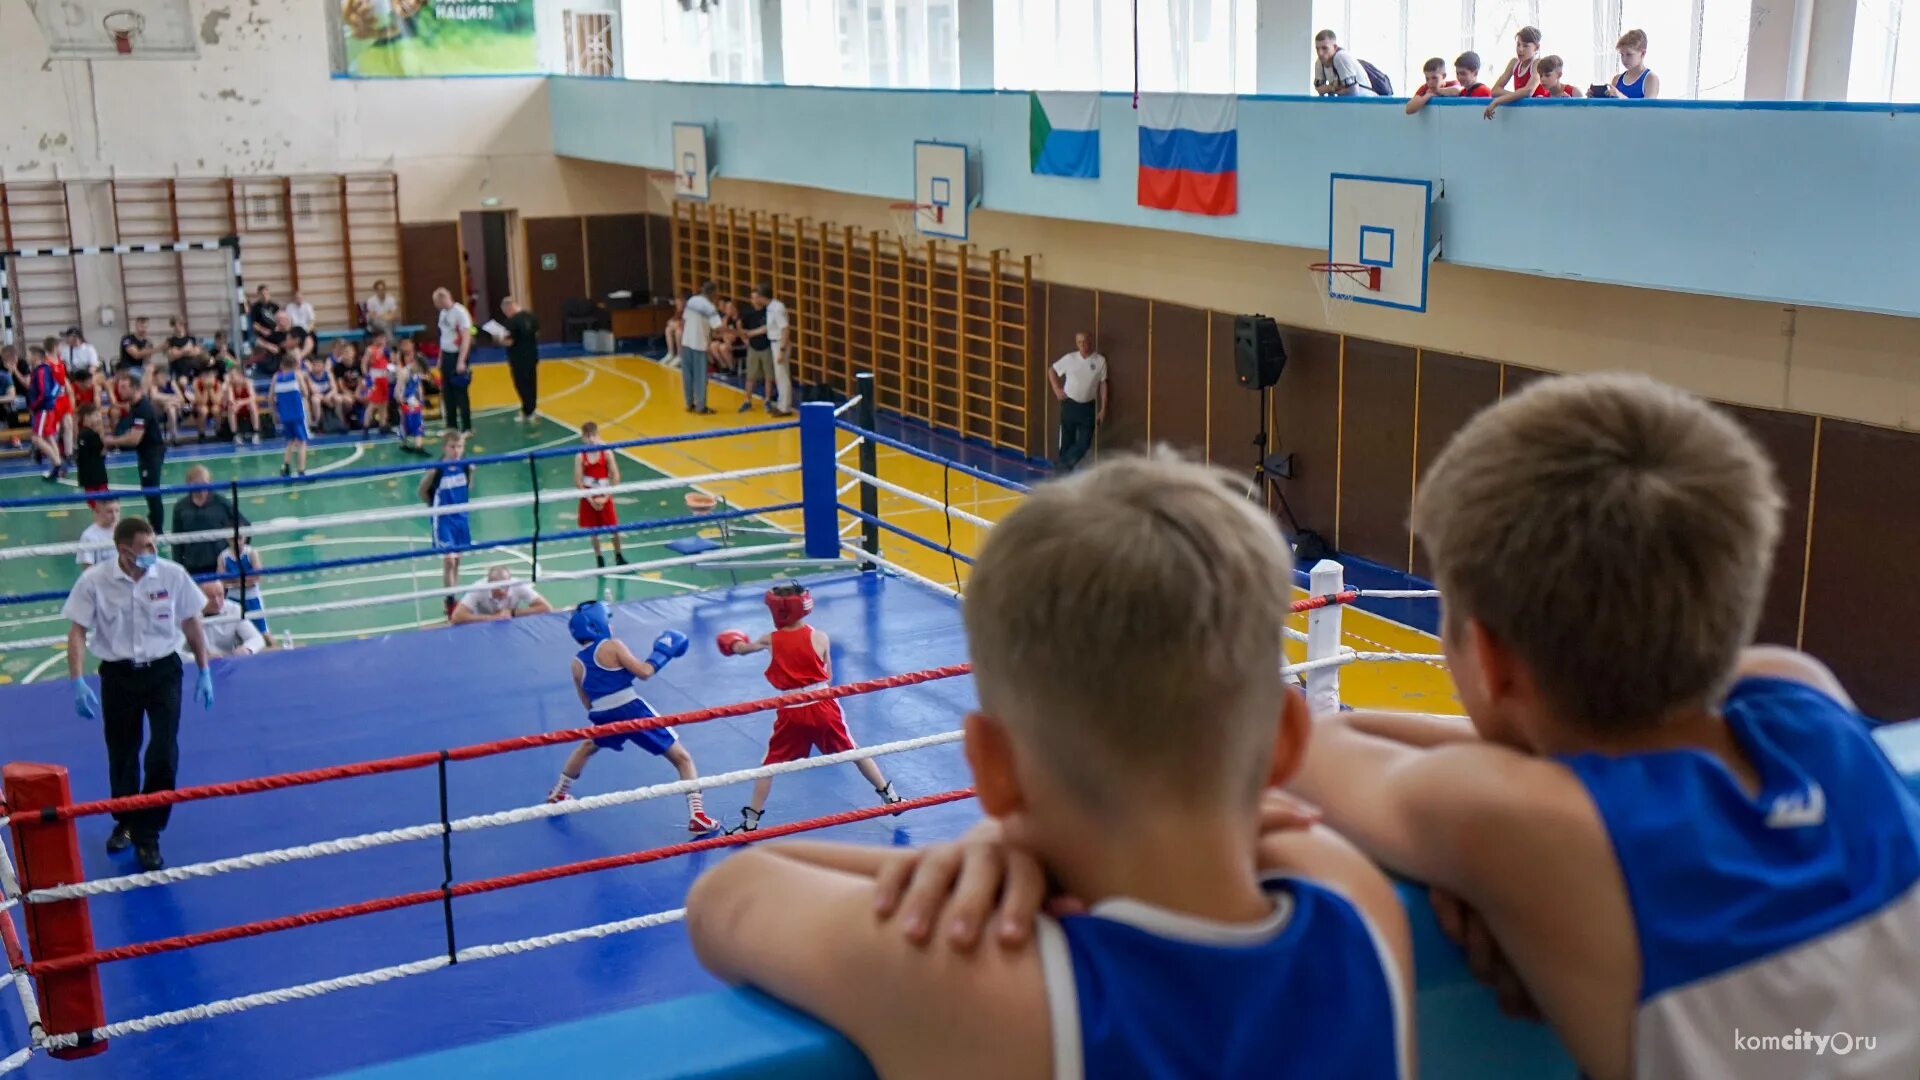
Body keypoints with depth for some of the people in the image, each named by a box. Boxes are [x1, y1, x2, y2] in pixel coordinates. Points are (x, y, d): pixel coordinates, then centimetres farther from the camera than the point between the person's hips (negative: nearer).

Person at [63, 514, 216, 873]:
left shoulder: (172, 575, -11)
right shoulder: (94, 581, -14)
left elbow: (191, 623, 3)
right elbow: (77, 632, -8)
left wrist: (204, 672, 7)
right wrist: (78, 684, -16)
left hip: (163, 671, 0)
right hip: (118, 675, 0)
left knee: (164, 755, -9)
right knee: (121, 756, 15)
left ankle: (147, 834, 7)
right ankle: (125, 822, 40)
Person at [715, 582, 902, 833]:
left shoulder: (770, 640, -2)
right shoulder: (819, 637, -5)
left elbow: (740, 648, 19)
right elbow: (828, 676, 1)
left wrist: (734, 642, 42)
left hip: (791, 712, 0)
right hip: (824, 706, 0)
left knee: (770, 764, 13)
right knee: (854, 751, 18)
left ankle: (751, 821, 14)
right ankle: (889, 795, 25)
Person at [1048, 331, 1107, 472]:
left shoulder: (1100, 361, -5)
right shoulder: (1069, 358, -4)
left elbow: (1103, 385, 0)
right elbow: (1051, 370, 10)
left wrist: (1102, 409, -1)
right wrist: (1056, 389, 0)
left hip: (1088, 407, 0)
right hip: (1069, 405, 0)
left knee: (1084, 442, -3)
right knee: (1067, 440, 5)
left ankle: (1065, 465, 17)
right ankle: (1064, 470, 17)